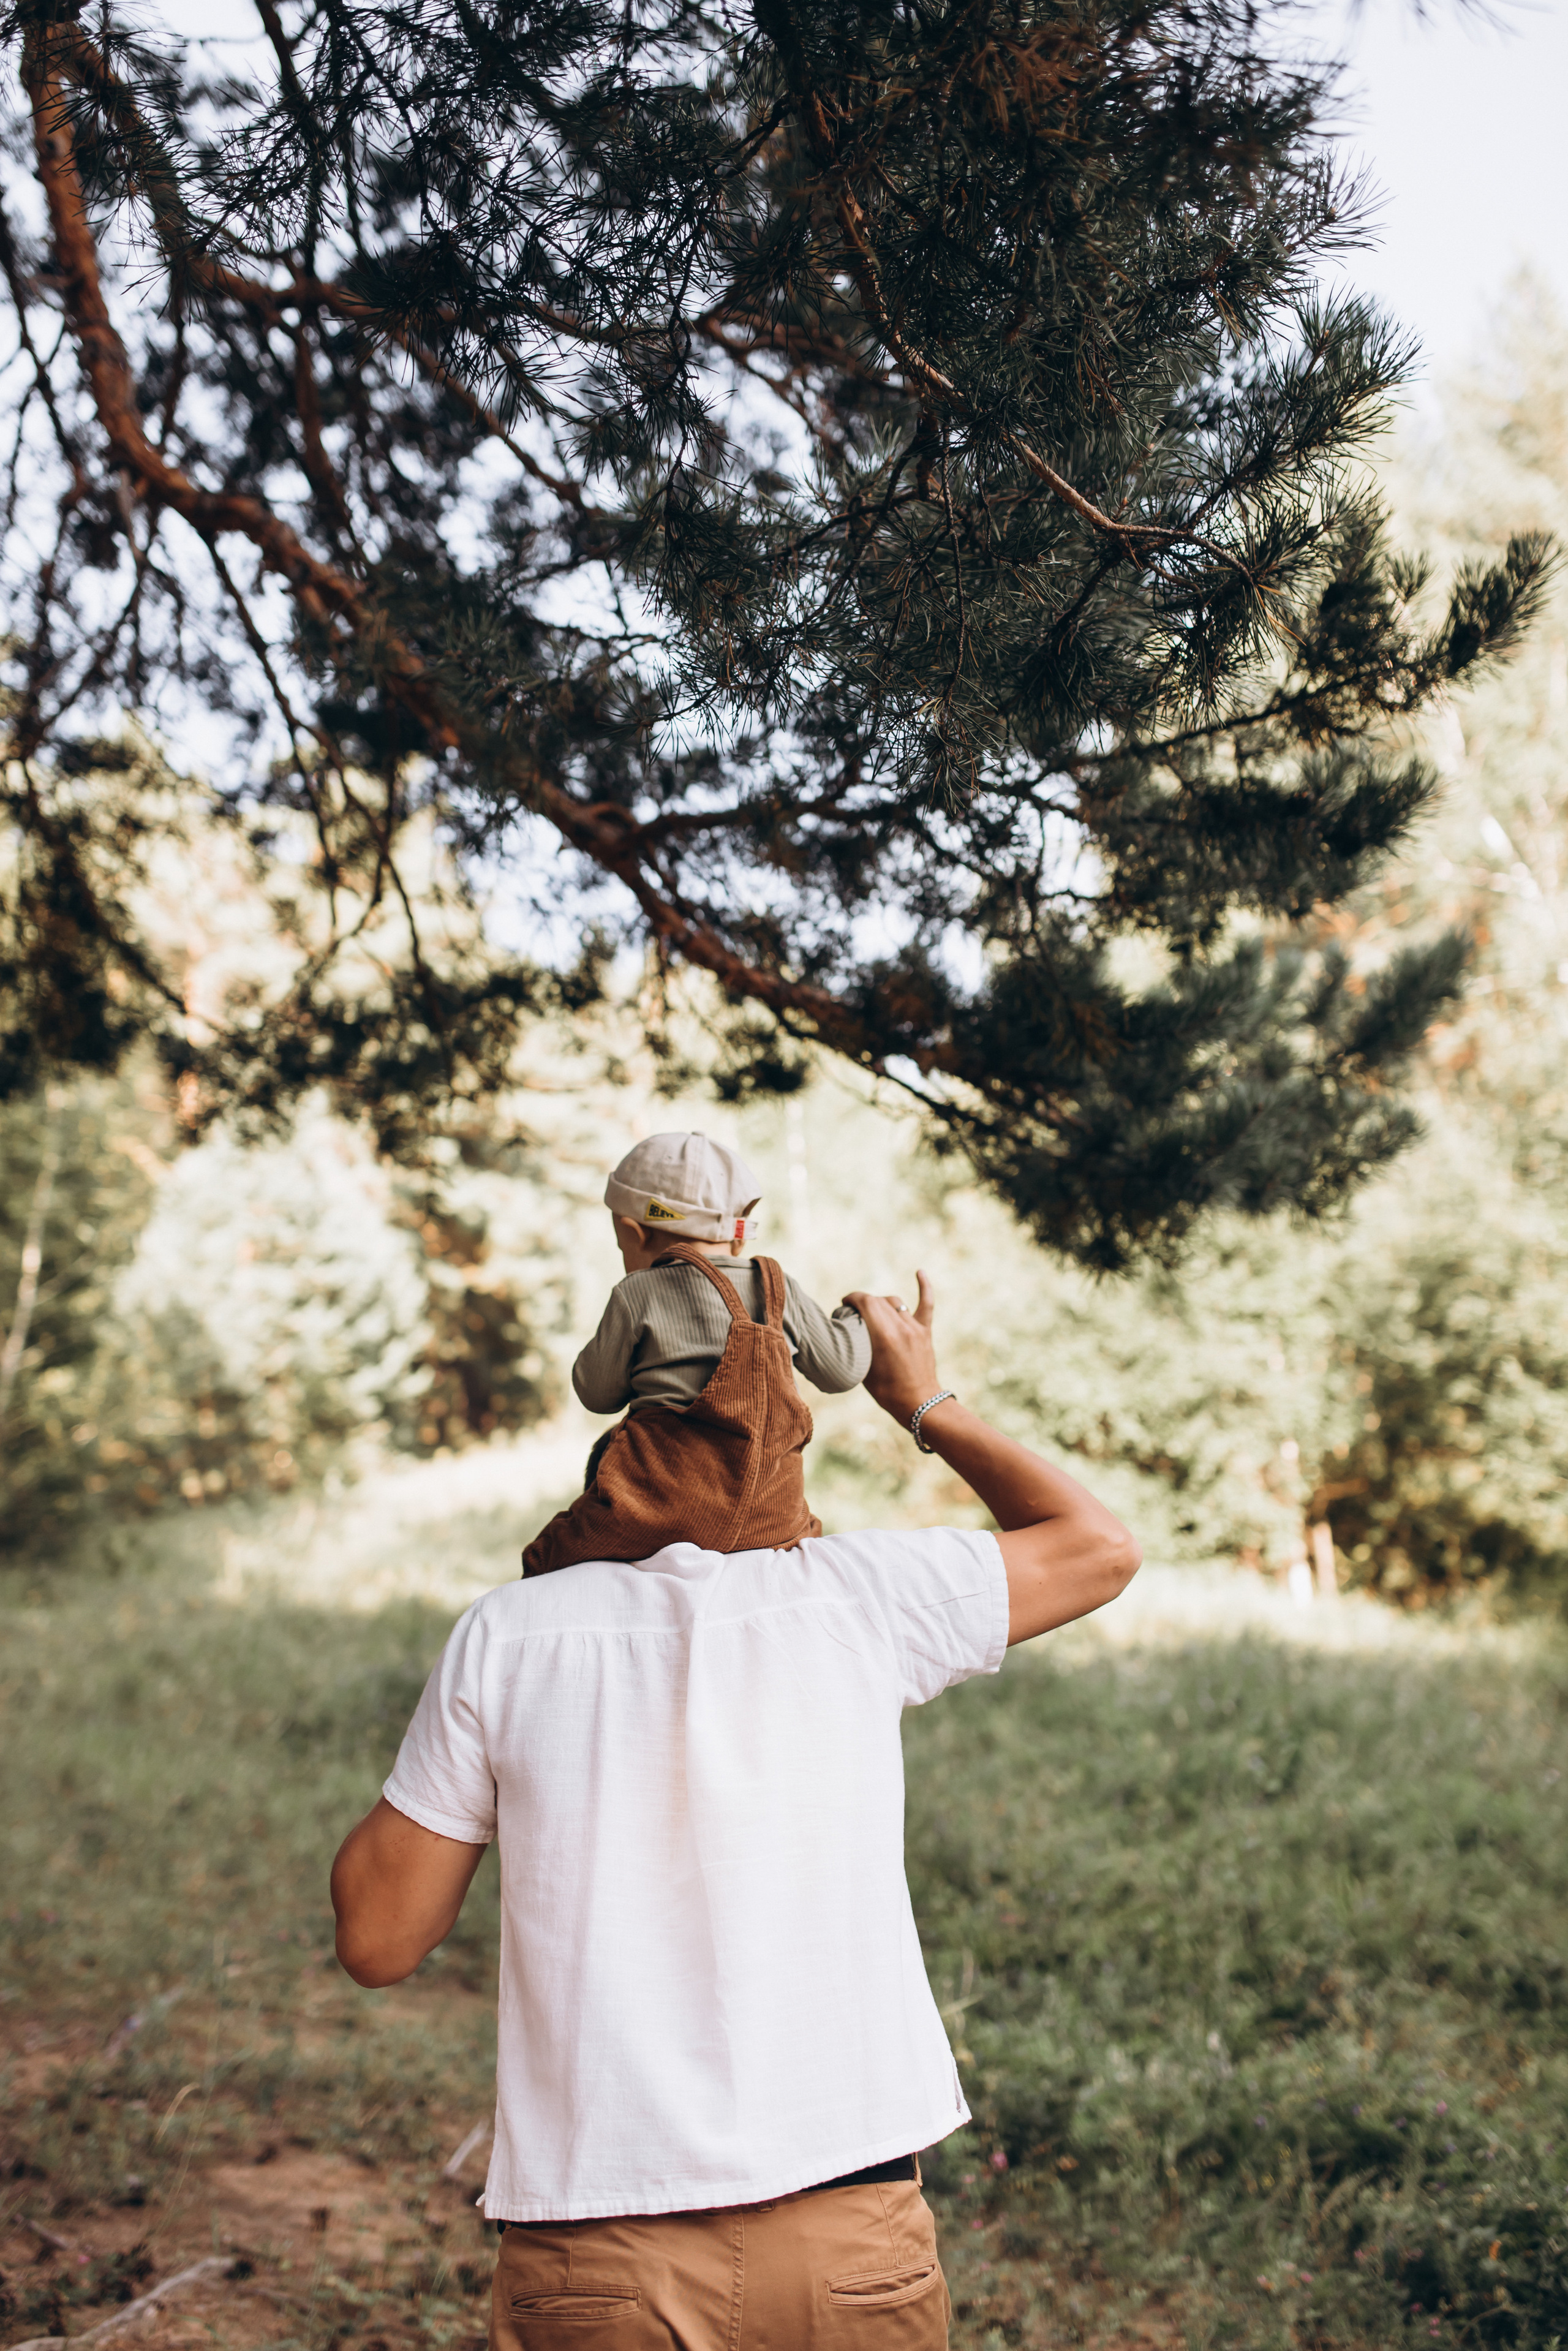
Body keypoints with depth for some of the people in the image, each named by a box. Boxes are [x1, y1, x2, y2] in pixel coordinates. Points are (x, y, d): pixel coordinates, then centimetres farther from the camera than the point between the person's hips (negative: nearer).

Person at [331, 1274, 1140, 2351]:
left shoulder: (507, 1635, -2)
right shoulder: (857, 1591, -1)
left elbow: (376, 1938, 5)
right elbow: (1103, 1545, 14)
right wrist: (927, 1401, 24)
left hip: (594, 2259, 0)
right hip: (854, 2237, 1)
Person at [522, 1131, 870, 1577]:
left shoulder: (636, 1296, 0)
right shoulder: (779, 1290, 10)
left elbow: (596, 1393, 9)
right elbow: (842, 1369, 16)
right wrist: (857, 1320, 38)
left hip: (658, 1514, -4)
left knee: (544, 1562, 10)